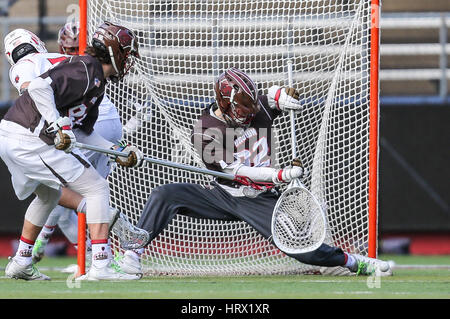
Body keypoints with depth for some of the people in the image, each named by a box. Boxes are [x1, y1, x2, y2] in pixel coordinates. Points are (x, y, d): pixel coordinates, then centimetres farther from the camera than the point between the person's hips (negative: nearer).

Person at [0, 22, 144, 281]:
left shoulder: (97, 82, 20)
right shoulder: (87, 69, -11)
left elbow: (84, 132, 24)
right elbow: (40, 86, -24)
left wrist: (118, 151, 18)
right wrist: (58, 125, -24)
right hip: (31, 141, -10)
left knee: (49, 194, 32)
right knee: (97, 188, -5)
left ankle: (21, 263, 37)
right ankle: (100, 266, -11)